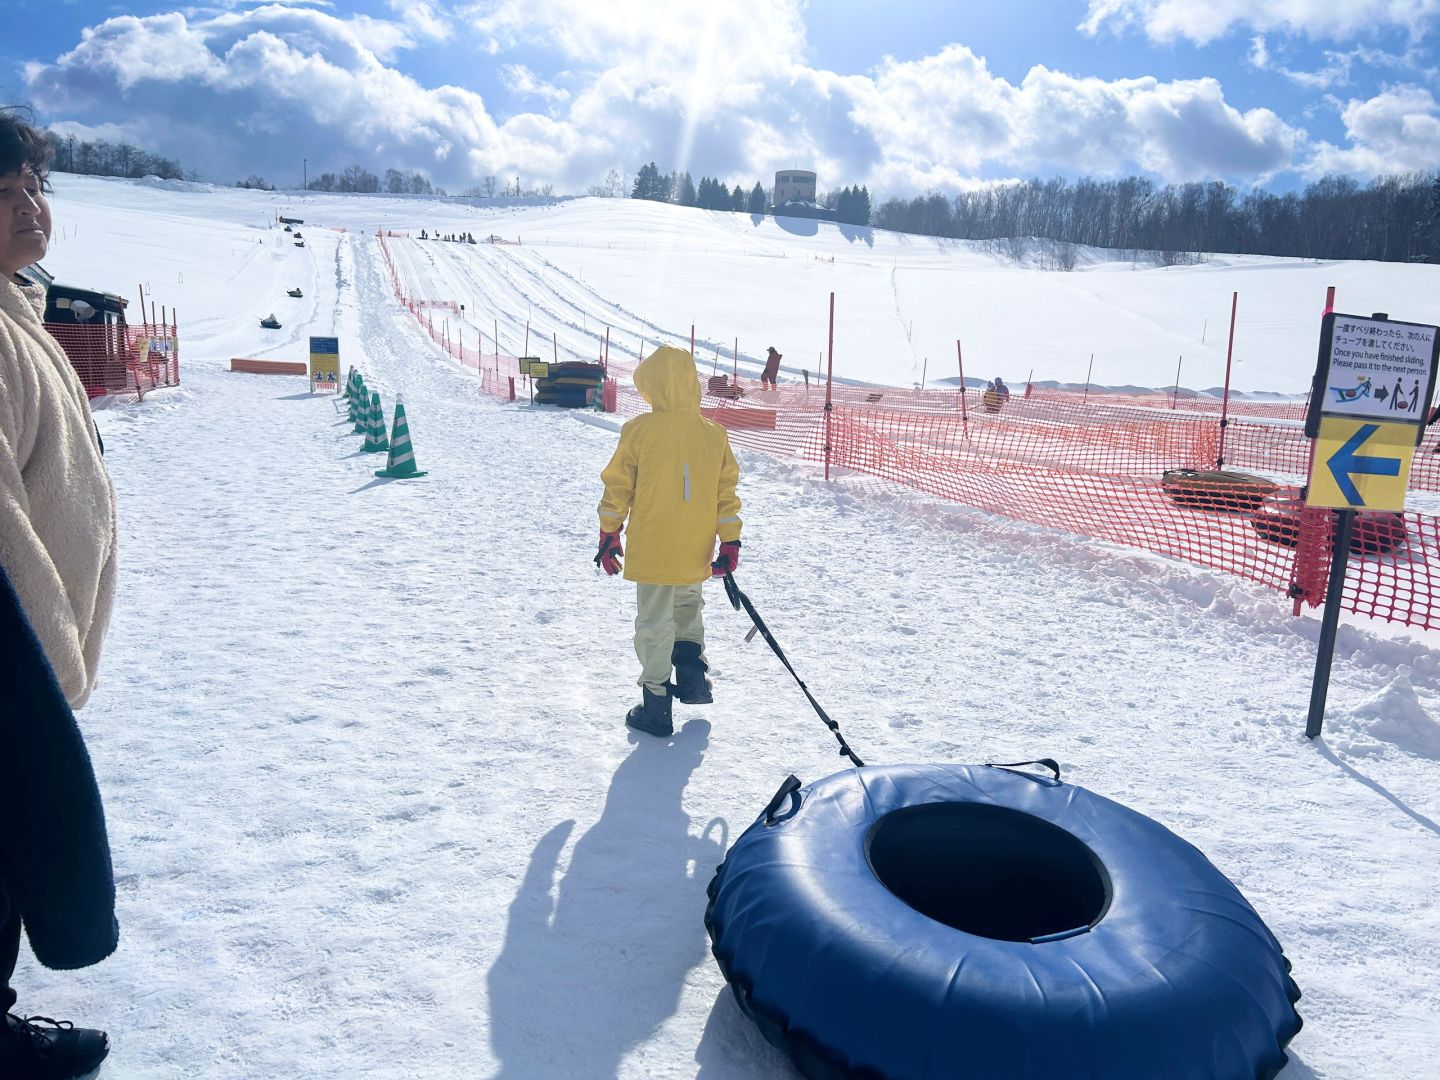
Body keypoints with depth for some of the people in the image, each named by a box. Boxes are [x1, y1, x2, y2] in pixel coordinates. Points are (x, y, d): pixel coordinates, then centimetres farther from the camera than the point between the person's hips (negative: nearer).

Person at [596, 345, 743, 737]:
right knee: (688, 608, 28)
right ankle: (693, 676, 20)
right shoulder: (714, 434, -1)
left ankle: (656, 707, 14)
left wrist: (608, 535, 8)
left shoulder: (639, 430, -10)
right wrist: (730, 543, 7)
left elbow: (617, 487, -4)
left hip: (652, 550, -3)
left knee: (654, 623, 8)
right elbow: (727, 494, 1)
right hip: (697, 554, 3)